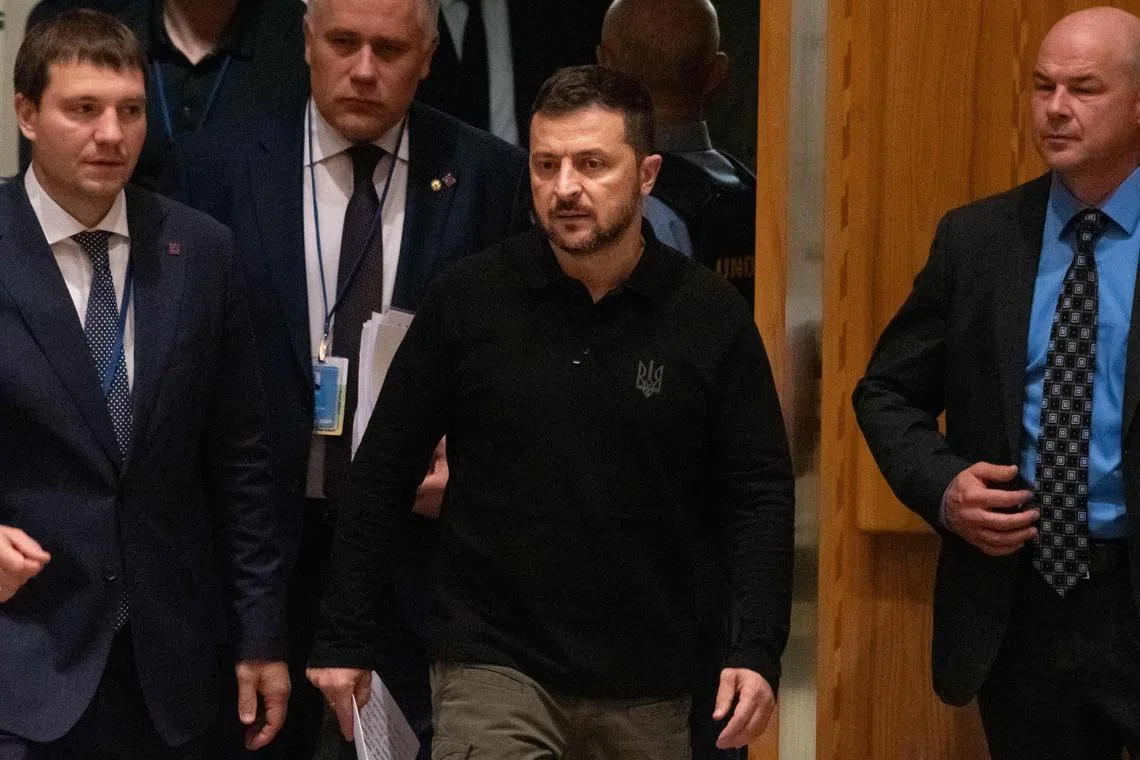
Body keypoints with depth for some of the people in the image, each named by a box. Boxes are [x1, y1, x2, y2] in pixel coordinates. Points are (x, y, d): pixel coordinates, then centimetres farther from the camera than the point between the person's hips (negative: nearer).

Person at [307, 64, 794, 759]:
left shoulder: (711, 316, -2)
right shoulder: (469, 299, -3)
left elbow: (758, 492, 1)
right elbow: (383, 474, 3)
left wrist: (759, 650, -10)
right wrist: (344, 639, 2)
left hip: (646, 689, 1)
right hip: (493, 668, -1)